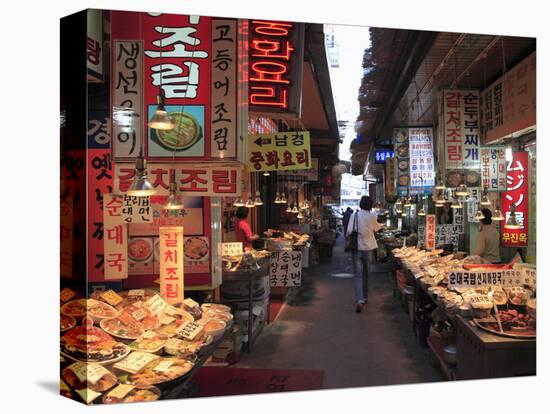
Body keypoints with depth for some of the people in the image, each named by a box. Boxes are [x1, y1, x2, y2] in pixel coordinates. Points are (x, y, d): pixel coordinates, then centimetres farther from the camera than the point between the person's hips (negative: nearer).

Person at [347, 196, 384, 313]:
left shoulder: (354, 215, -8)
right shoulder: (372, 216, -4)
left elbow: (349, 231, -13)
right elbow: (376, 227, 16)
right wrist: (382, 225, 38)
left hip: (357, 248, -2)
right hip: (368, 247, 2)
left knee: (358, 275, -1)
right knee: (366, 273, 19)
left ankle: (359, 300, -16)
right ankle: (365, 296, 33)